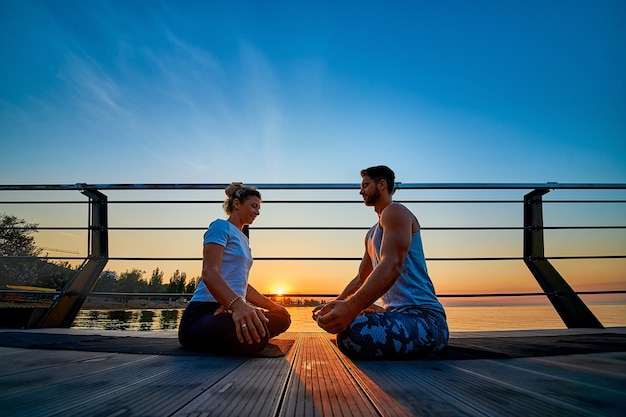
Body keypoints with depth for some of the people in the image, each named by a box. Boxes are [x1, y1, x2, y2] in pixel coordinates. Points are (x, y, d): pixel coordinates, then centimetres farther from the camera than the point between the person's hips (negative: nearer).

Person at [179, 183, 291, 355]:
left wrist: (273, 306, 26)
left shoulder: (243, 239, 25)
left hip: (230, 311, 10)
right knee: (256, 333, -38)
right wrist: (237, 305, -37)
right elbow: (209, 273, -20)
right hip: (203, 312, -10)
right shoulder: (221, 226, -3)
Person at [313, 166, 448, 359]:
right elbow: (360, 278, 27)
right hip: (396, 313, 10)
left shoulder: (395, 211, -8)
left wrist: (351, 307, -37)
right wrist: (335, 305, 11)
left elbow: (392, 266, -24)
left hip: (423, 316, -10)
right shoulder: (371, 234, 25)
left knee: (352, 333, -37)